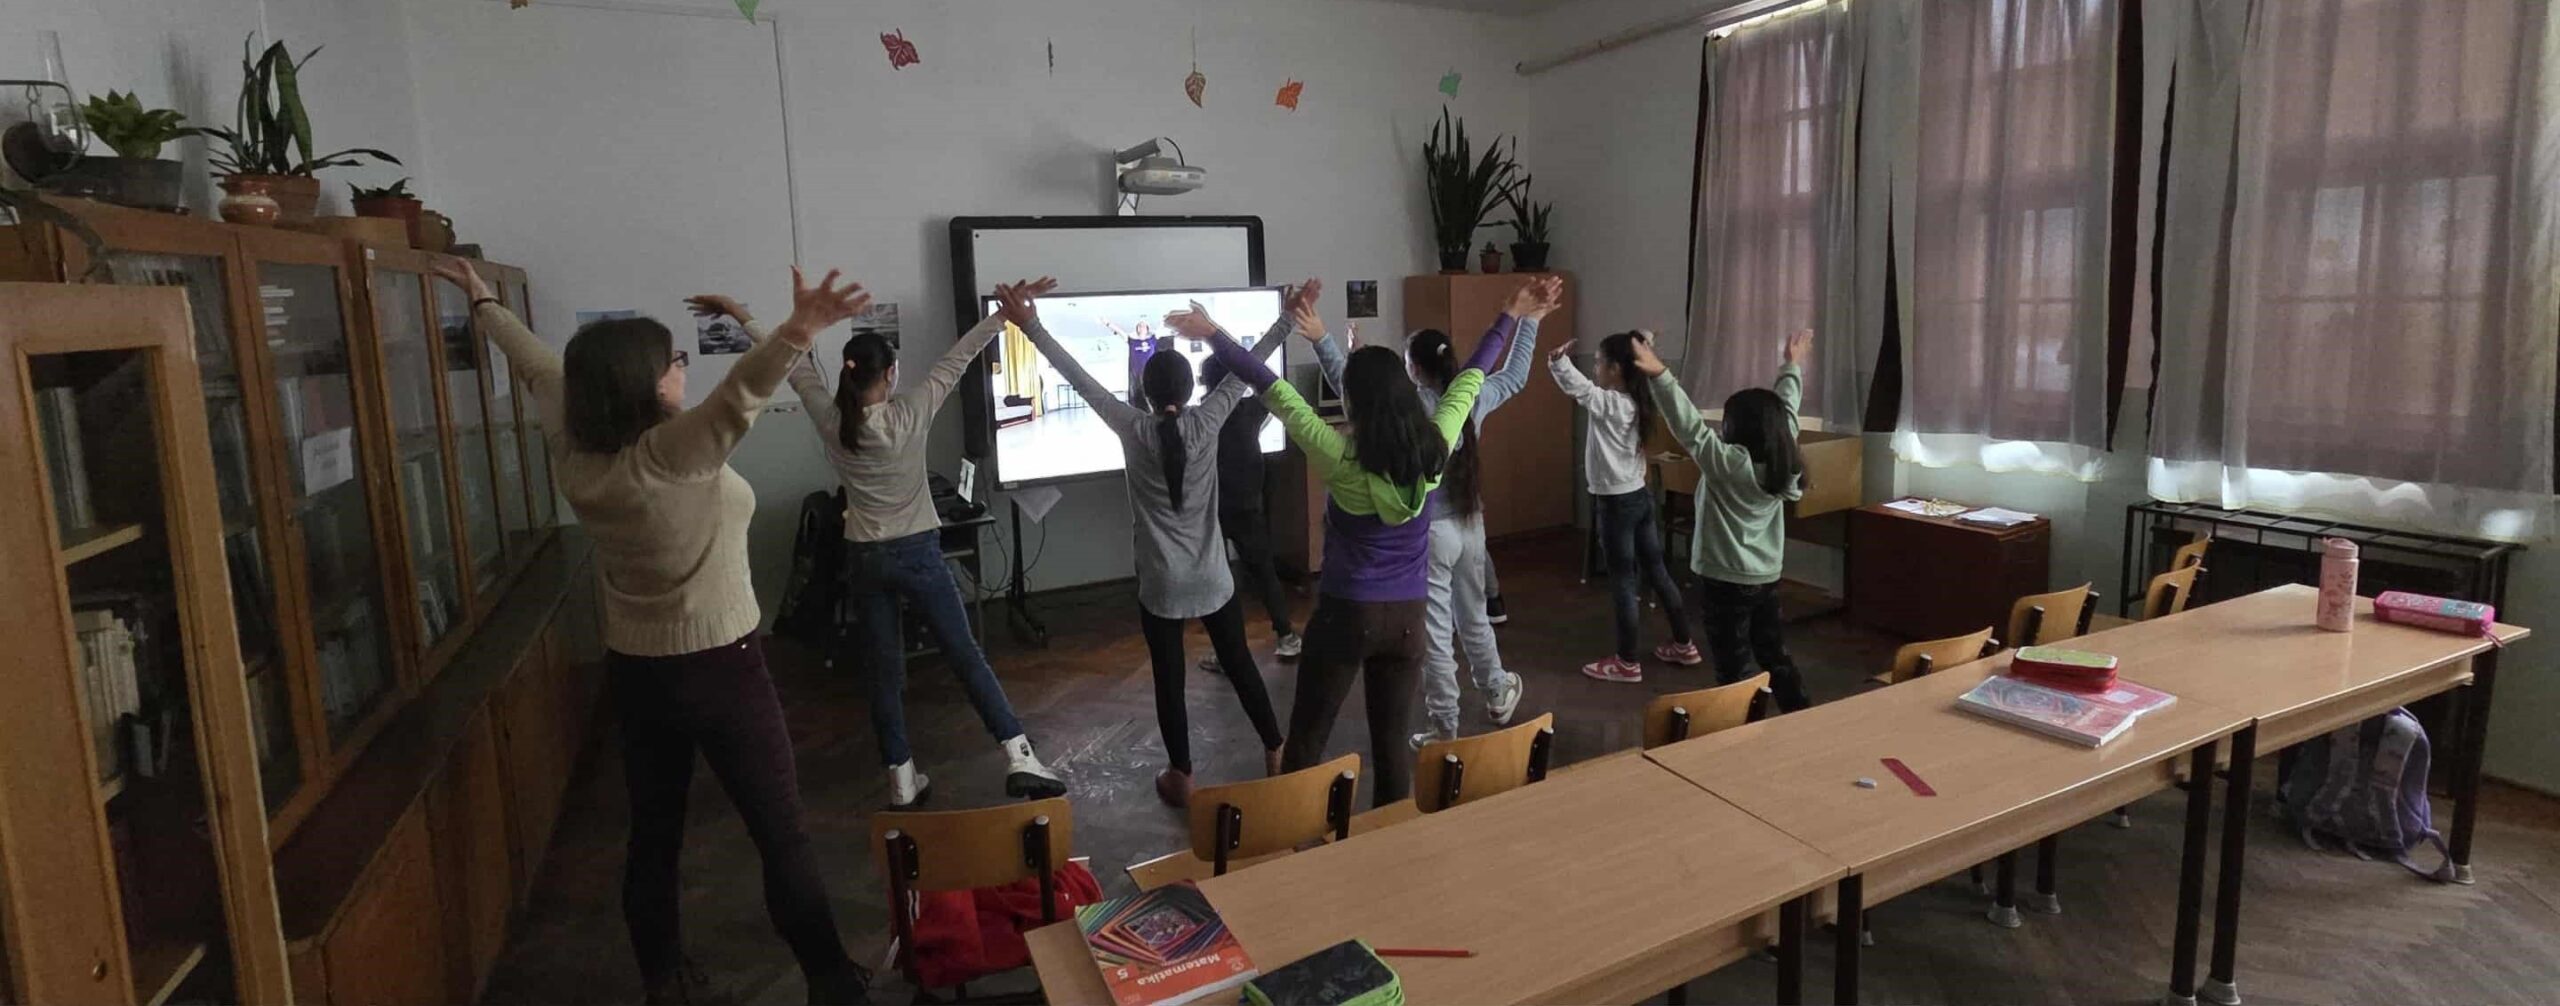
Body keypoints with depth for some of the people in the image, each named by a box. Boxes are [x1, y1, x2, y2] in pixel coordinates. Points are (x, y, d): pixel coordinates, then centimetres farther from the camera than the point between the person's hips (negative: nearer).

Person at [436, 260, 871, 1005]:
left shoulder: (574, 454, -3)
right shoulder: (671, 457, -23)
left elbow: (540, 369, 13)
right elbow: (738, 395, -43)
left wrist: (484, 305, 31)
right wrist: (798, 331, -59)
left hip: (634, 671, 7)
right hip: (718, 670, -7)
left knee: (653, 835, 19)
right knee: (782, 837, 3)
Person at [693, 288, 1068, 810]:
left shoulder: (830, 421, -3)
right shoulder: (910, 414, -13)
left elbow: (794, 366, 9)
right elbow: (955, 360, -9)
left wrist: (741, 316, 24)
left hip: (864, 559, 3)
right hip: (917, 553, -3)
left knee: (883, 671, 11)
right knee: (966, 656, 3)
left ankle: (902, 781, 17)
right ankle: (1020, 759, 1)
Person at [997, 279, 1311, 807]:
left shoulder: (1133, 429, -11)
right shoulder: (1207, 423, -9)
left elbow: (1079, 377, -10)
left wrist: (1030, 325, -7)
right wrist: (1287, 322, 5)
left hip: (1161, 585, -2)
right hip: (1212, 579, 2)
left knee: (1170, 680, 10)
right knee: (1239, 664, 16)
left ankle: (1181, 778, 20)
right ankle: (1275, 753, 28)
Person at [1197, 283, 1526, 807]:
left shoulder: (1340, 458, -18)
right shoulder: (1434, 448, -8)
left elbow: (1275, 390, -14)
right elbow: (1470, 379, 6)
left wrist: (1215, 337, -7)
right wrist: (1508, 320, 20)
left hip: (1346, 612, -4)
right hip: (1407, 615, 4)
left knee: (1306, 740, 10)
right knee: (1391, 739, 14)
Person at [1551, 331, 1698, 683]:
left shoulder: (1609, 403, -20)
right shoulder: (1635, 401, 4)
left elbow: (1577, 387, -37)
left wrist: (1558, 361, -53)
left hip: (1616, 502, -9)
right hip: (1639, 496, 9)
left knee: (1622, 580, 0)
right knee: (1656, 571, 18)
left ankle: (1627, 662, 10)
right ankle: (1683, 645, 29)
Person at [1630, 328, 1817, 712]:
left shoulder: (1728, 463, -19)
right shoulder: (1784, 461, 0)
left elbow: (1689, 426, -27)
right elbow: (1786, 410, 14)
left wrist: (1659, 374, -35)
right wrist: (1792, 366, 29)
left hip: (1727, 581, -7)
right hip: (1767, 579, 7)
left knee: (1732, 670, 2)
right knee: (1775, 658, 18)